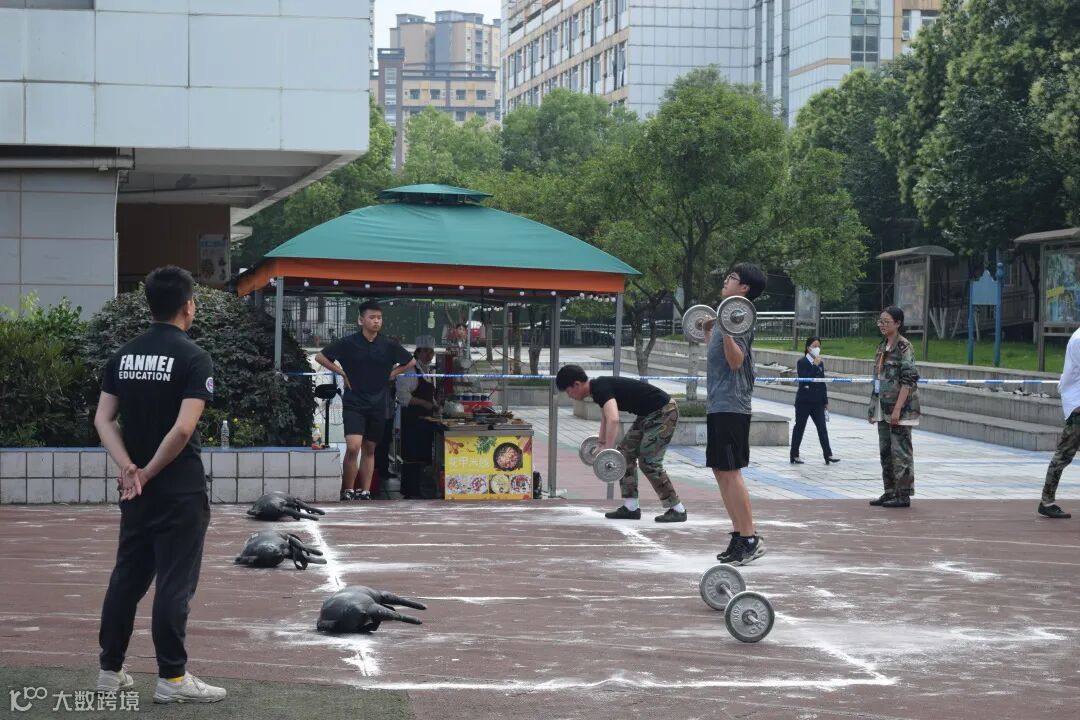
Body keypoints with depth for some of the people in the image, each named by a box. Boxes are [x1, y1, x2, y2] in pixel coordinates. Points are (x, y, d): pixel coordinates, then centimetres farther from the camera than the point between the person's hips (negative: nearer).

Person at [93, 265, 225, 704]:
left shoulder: (124, 355, 7)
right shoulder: (193, 358, -12)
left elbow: (103, 420, 2)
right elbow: (183, 428, -21)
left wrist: (129, 469, -6)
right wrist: (150, 471, -11)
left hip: (135, 491, 6)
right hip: (179, 491, -6)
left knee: (126, 577, 13)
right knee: (174, 583, -2)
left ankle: (111, 670, 17)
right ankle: (172, 678, 1)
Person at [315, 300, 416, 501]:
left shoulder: (388, 346, 3)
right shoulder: (348, 343, -5)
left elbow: (411, 362, 18)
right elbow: (320, 357, 2)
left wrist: (393, 373, 7)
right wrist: (341, 372, -2)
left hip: (377, 404, 4)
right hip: (353, 403, -4)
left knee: (369, 449, 9)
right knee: (353, 446, -17)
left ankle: (365, 492, 15)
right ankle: (348, 491, -6)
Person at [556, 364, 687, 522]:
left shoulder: (601, 389, -23)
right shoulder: (599, 388, 9)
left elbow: (613, 420, -38)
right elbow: (606, 418, 27)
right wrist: (601, 444, 38)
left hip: (664, 412, -10)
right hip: (648, 414, 10)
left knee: (649, 462, -9)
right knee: (625, 451, 10)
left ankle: (678, 510, -1)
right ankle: (631, 507, 12)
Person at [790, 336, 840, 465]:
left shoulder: (820, 363, 10)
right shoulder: (802, 362, -8)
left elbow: (822, 383, 14)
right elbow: (805, 379, -22)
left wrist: (825, 401, 14)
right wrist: (815, 366, -23)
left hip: (817, 401, 5)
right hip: (804, 400, -5)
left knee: (822, 428, -2)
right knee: (799, 427, 4)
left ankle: (828, 455, -6)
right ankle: (794, 455, 12)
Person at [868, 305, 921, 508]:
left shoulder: (904, 347, -12)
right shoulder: (882, 346, 13)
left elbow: (908, 381, -17)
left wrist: (897, 409, -22)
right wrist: (873, 407, 16)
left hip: (899, 407, -9)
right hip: (883, 407, 9)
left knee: (900, 450, -4)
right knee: (885, 451, 12)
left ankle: (903, 495, 1)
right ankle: (890, 492, 20)